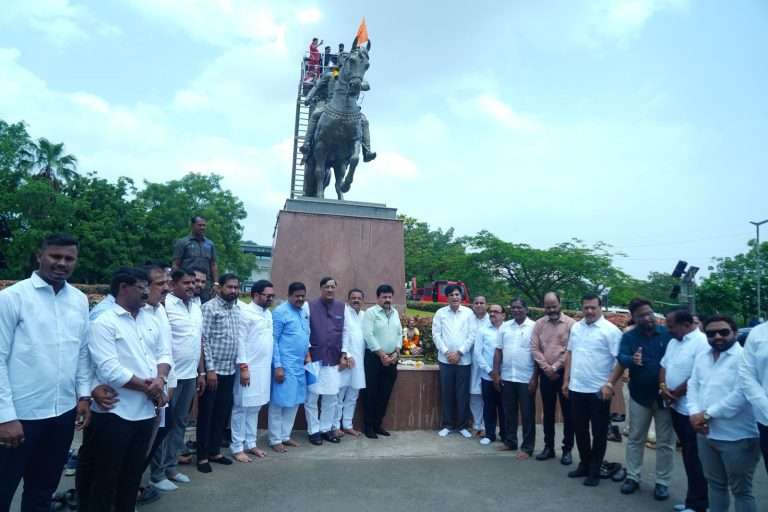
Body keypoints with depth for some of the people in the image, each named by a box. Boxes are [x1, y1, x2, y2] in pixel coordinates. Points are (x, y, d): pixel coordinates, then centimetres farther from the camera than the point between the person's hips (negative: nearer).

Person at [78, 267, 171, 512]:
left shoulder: (150, 320, 9)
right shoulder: (103, 323, -12)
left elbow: (164, 354, 9)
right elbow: (110, 371, -20)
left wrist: (160, 380, -11)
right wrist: (147, 386, -13)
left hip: (146, 410, 6)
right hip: (115, 413, -6)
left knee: (134, 472, 19)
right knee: (106, 476, 9)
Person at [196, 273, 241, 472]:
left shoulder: (237, 309, 9)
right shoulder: (209, 307, -10)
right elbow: (204, 340, -13)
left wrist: (239, 364, 10)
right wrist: (210, 369, -16)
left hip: (230, 371, 6)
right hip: (213, 370, -6)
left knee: (223, 412, 14)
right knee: (206, 413, 5)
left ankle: (215, 451, 27)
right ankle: (202, 456, 16)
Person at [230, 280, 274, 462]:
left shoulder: (268, 314, 12)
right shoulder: (245, 312, -11)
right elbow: (240, 341, -14)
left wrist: (273, 365, 14)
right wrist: (243, 367, -18)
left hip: (264, 369, 7)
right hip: (249, 368, -7)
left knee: (255, 408, 15)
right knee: (241, 408, 3)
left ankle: (250, 444, 25)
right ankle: (237, 448, 13)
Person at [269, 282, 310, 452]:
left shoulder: (304, 313, 12)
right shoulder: (280, 312, -11)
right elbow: (273, 340, -14)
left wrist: (307, 355, 11)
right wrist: (277, 366, -17)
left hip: (300, 365, 8)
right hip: (284, 365, -8)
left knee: (295, 402, 13)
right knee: (279, 402, 1)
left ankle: (285, 436, 26)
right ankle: (275, 440, 13)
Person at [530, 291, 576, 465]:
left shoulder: (571, 323, -7)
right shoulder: (539, 324, 4)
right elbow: (534, 348, 1)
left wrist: (555, 367, -12)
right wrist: (546, 367, -9)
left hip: (564, 373, -3)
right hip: (545, 374, 3)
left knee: (567, 413, 5)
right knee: (548, 412, 12)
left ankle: (567, 449, 17)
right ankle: (549, 447, 23)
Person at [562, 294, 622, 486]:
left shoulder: (611, 330, -11)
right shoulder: (576, 327, 7)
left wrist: (609, 384, -19)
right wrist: (566, 380, 10)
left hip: (598, 390, -5)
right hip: (576, 388, 6)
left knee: (599, 432, 8)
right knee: (579, 429, 15)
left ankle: (595, 471, 21)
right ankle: (584, 464, 31)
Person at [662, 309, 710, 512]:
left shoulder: (702, 342, -18)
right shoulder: (674, 342, 11)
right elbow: (664, 365, 16)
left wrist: (674, 394, -12)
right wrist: (663, 386, -3)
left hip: (692, 410, -9)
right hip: (677, 407, 9)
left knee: (695, 458, 2)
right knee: (688, 455, 17)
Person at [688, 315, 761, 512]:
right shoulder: (702, 357, 10)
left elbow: (741, 394, -20)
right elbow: (693, 385, 10)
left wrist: (708, 414, -17)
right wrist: (695, 413, -7)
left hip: (737, 437, -6)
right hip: (706, 434, 6)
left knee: (741, 490, 8)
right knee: (715, 483, 20)